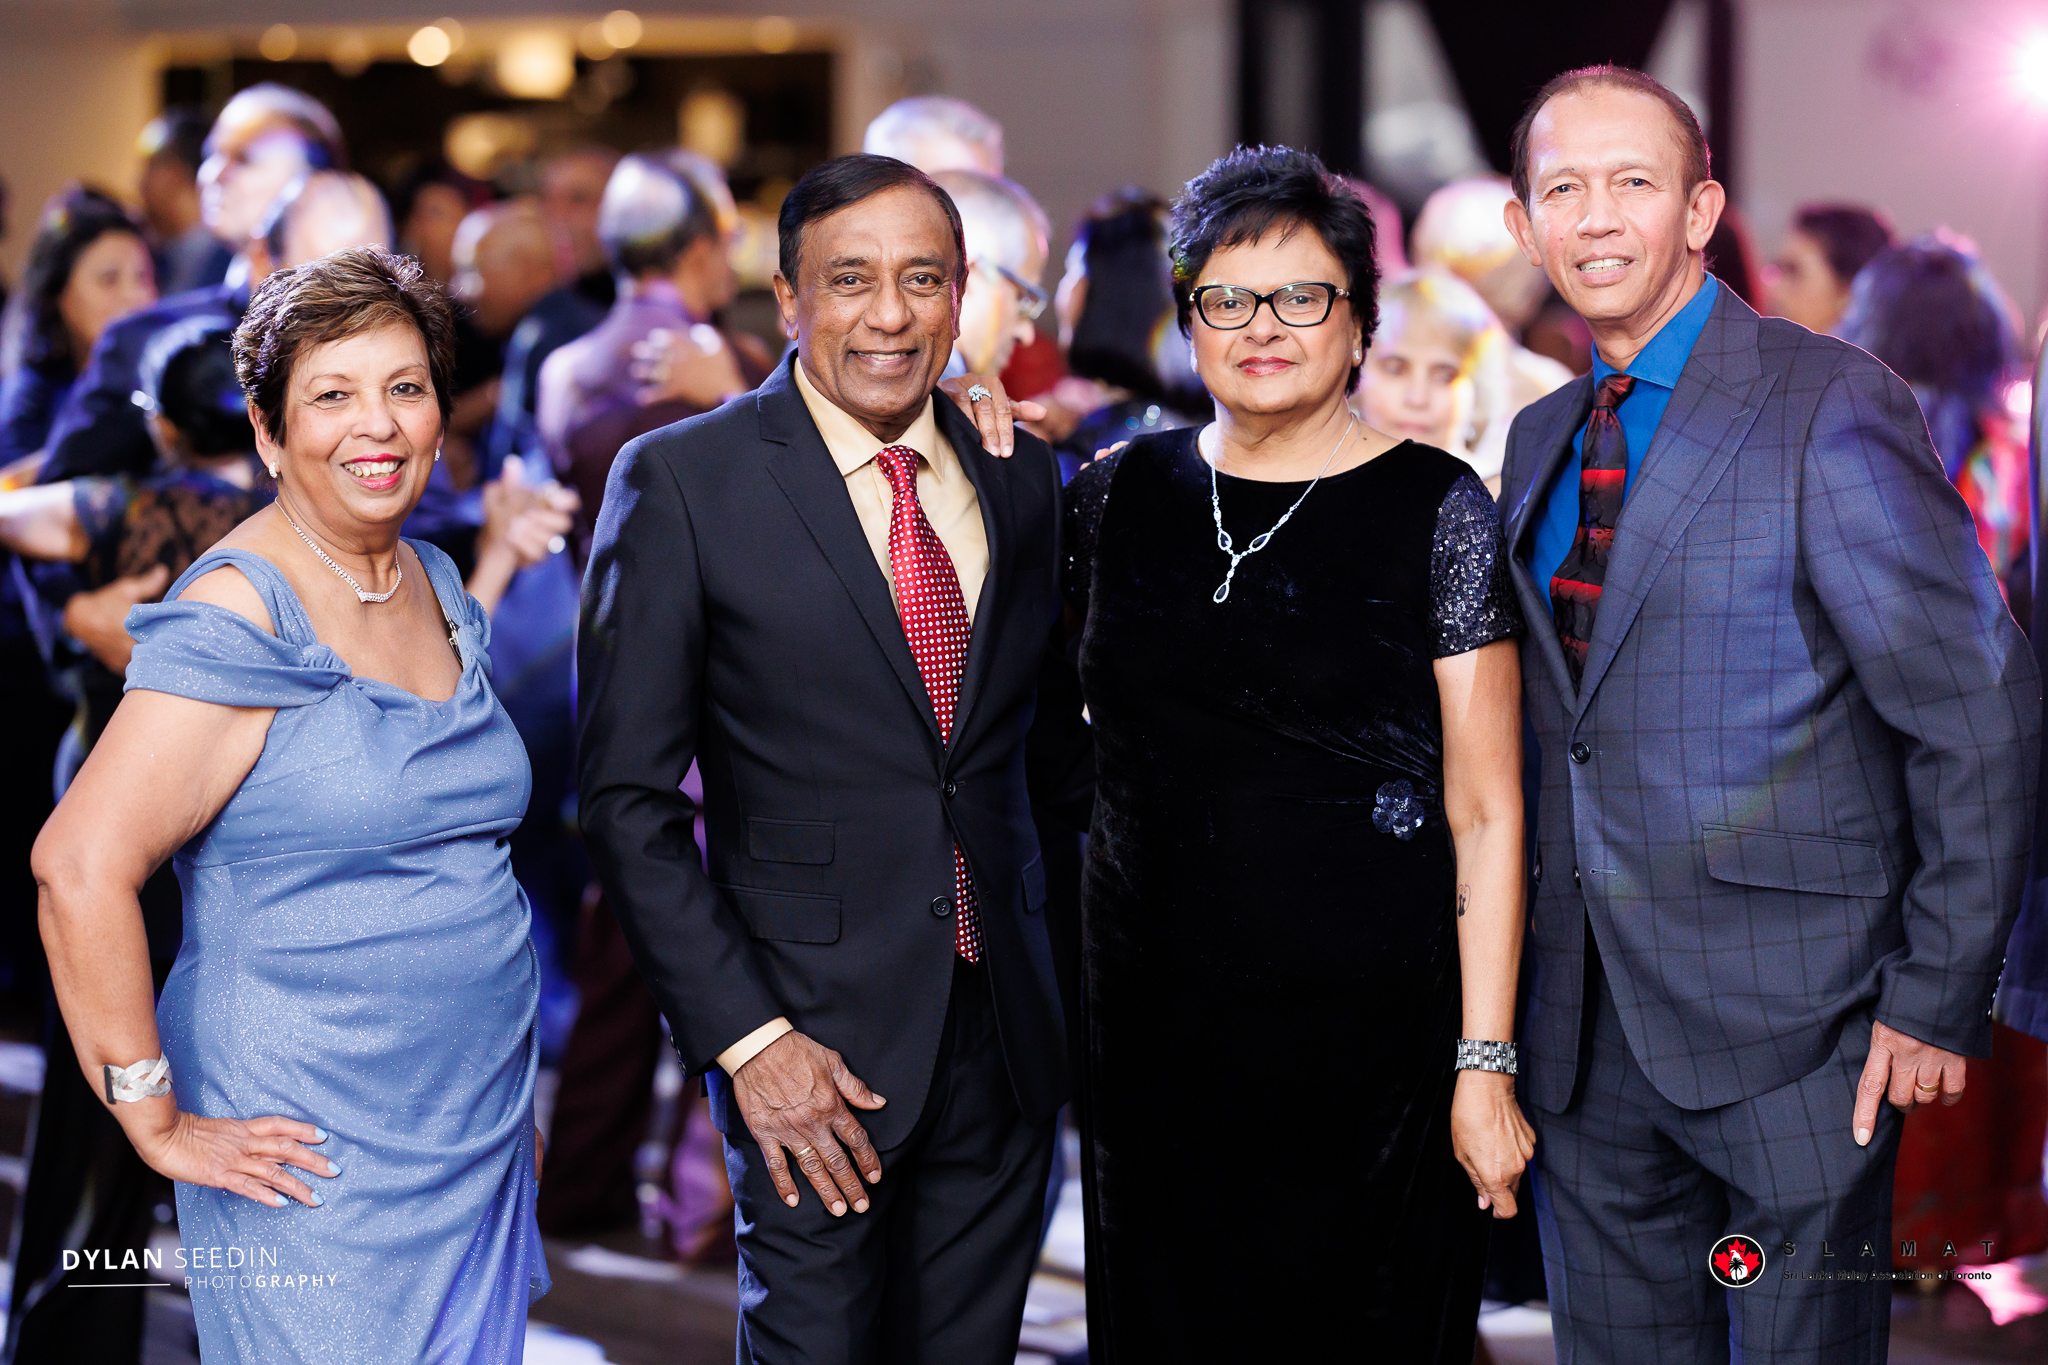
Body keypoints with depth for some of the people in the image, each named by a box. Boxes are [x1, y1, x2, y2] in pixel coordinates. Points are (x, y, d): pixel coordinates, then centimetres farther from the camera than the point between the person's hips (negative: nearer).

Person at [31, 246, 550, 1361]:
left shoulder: (438, 589, 10)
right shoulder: (239, 620, -15)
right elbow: (79, 866, -23)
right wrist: (157, 1123, -18)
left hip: (476, 1138, 8)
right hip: (321, 1162, -8)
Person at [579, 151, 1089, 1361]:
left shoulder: (1022, 477, 8)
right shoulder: (682, 481, -6)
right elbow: (629, 801, -7)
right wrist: (744, 1036, -13)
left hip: (1005, 1030, 4)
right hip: (816, 1042, -4)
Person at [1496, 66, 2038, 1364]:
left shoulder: (1833, 408, -9)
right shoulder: (1542, 439, 12)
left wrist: (1940, 1000, -13)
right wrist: (1521, 980, 12)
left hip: (1786, 1023, -6)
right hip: (1587, 1034, 6)